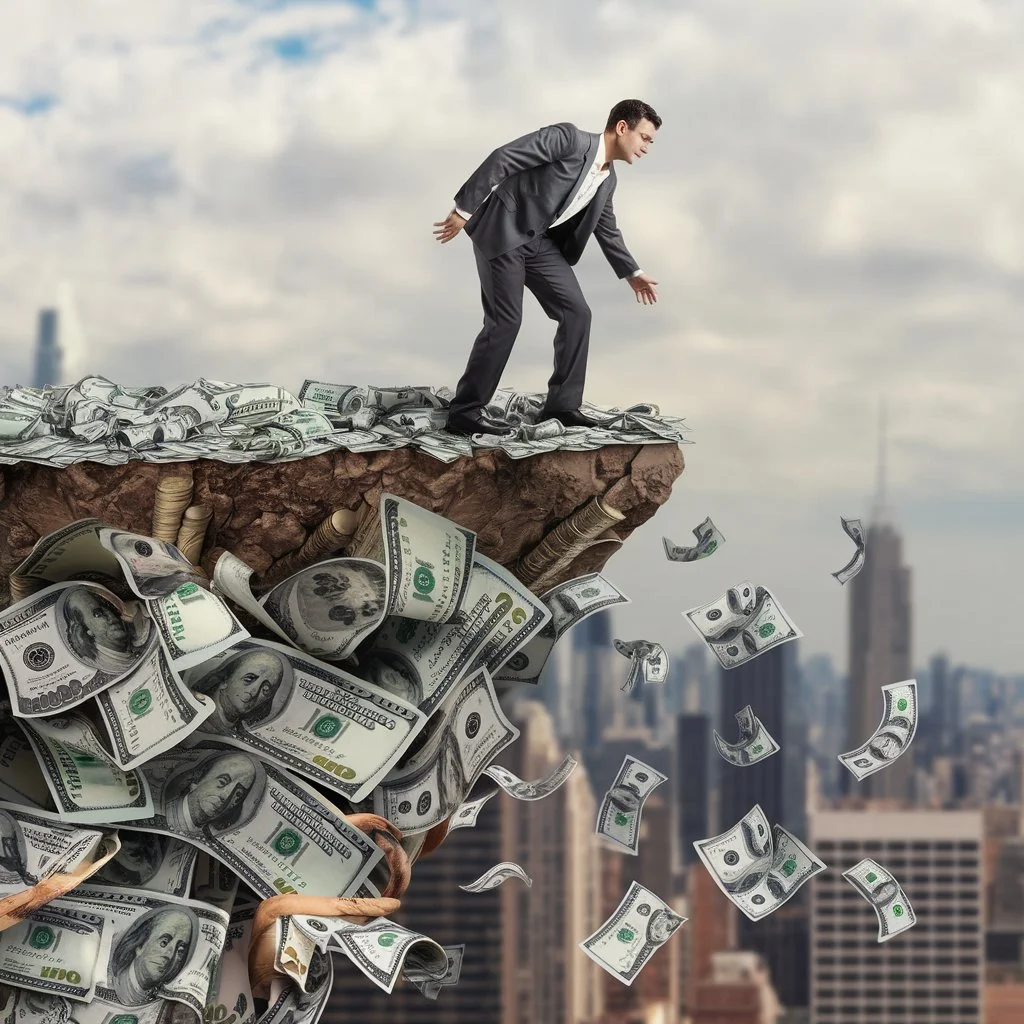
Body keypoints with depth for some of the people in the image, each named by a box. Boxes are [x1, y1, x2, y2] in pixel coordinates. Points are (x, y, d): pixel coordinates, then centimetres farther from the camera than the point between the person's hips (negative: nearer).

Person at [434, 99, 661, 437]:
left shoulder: (607, 180, 9)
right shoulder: (568, 137, -17)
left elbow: (607, 230, 26)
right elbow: (503, 157, -21)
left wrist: (632, 273, 31)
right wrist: (465, 209, -23)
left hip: (540, 241, 8)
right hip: (503, 230, -8)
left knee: (576, 312, 0)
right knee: (505, 320, -12)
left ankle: (562, 404, 7)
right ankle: (464, 411, -5)